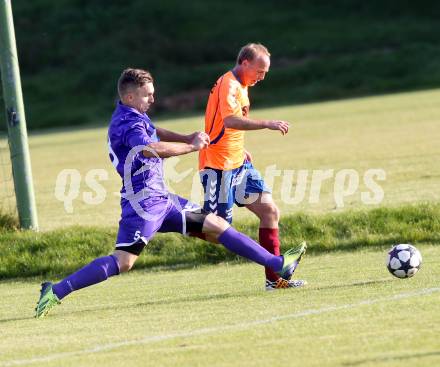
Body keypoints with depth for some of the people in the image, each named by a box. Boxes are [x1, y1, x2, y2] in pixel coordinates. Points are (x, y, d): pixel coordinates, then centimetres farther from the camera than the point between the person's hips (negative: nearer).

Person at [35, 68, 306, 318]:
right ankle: (57, 292, -16)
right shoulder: (128, 123, -18)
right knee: (123, 262, -19)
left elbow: (155, 133, 36)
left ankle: (279, 265, 16)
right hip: (143, 202, -10)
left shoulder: (136, 117, 14)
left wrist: (188, 138, 17)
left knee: (217, 226, 11)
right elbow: (151, 149, -37)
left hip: (161, 199, 10)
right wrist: (192, 146, -23)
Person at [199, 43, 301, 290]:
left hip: (238, 163, 10)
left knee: (270, 211, 1)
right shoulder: (228, 85, -16)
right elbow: (229, 121, -35)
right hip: (218, 166, -10)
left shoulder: (240, 86, 14)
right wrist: (267, 124, -40)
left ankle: (274, 278, 2)